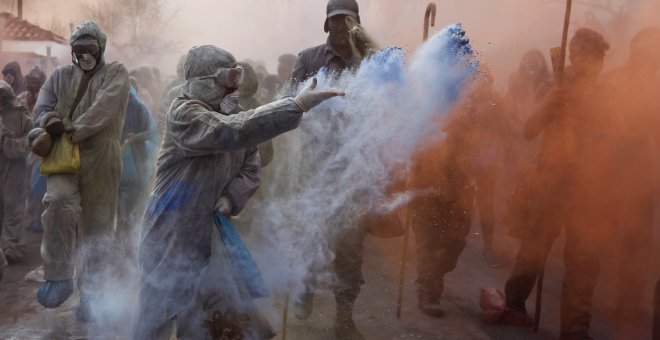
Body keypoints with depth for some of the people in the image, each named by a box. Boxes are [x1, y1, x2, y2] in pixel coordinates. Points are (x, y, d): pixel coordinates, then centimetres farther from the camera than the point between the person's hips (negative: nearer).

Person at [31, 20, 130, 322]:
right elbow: (41, 108, 9)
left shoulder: (116, 73, 4)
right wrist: (50, 121, -17)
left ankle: (90, 295, 16)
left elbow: (103, 109, -12)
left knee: (97, 228, 2)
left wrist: (68, 132, -22)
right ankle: (59, 277, -13)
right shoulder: (60, 75, 16)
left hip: (101, 159, -1)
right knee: (59, 202, -28)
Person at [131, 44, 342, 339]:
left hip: (209, 235, 6)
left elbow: (250, 170, 5)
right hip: (171, 235, -6)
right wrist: (297, 105, -39)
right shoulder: (183, 113, -17)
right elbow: (231, 132, -35)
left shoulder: (232, 115, 6)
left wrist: (230, 199, -17)